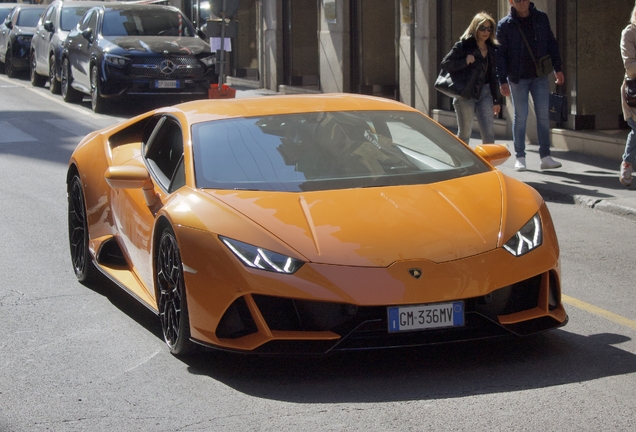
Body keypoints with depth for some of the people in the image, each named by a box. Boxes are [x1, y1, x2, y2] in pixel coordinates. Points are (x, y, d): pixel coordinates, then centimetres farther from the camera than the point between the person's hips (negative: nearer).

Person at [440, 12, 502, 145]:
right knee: (464, 134, 6)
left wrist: (496, 100, 13)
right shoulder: (463, 46, -5)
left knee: (489, 134, -6)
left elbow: (493, 76, 14)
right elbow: (444, 64, -10)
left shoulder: (491, 48, 10)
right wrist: (465, 61, -22)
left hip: (485, 93, 4)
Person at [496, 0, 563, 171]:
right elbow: (500, 54, -5)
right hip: (518, 78, -2)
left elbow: (551, 43, 9)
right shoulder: (504, 25, -5)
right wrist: (502, 80, -9)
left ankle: (545, 157, 5)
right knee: (520, 117, 1)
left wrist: (557, 68, 5)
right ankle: (520, 157, 9)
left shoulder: (541, 18, 4)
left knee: (543, 115, 1)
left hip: (540, 76, 3)